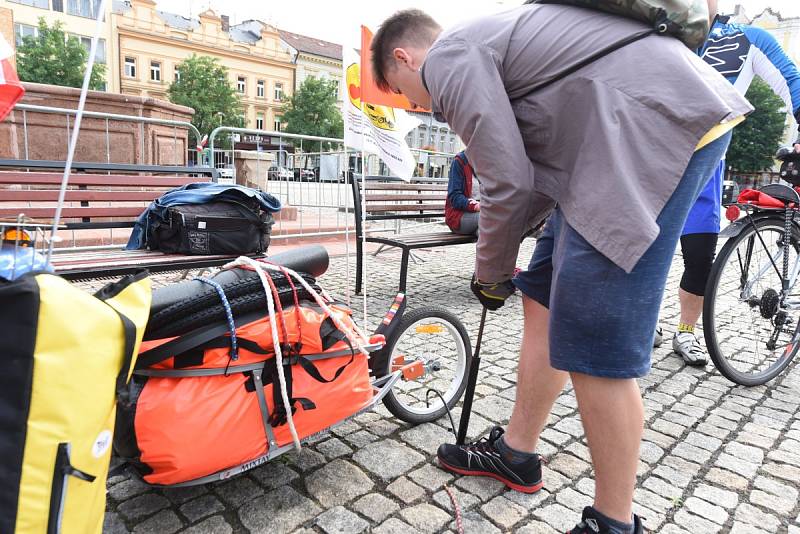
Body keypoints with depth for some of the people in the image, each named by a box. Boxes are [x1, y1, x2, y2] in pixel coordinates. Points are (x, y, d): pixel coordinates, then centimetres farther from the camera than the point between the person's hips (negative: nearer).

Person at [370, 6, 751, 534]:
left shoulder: (447, 58, -5)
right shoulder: (482, 41, 25)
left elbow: (509, 184, -12)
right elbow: (535, 168, 23)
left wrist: (489, 273, 4)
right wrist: (503, 255, 21)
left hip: (658, 123, -10)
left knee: (592, 346, -9)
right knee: (544, 298, 12)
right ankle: (515, 453, 28)